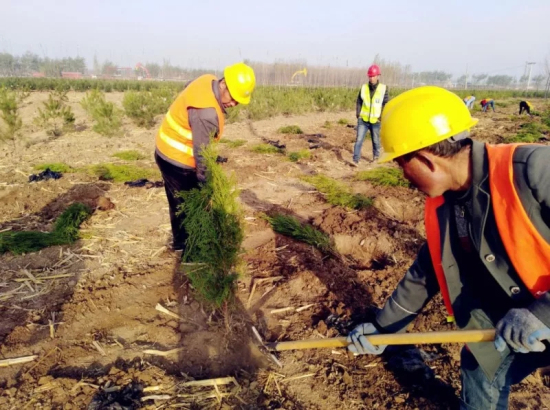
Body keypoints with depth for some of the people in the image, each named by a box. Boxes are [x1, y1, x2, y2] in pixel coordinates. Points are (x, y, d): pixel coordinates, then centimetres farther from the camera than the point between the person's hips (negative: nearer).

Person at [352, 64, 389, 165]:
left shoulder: (383, 89, -5)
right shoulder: (364, 87, 1)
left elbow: (386, 104, -3)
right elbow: (359, 102, 7)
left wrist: (381, 117, -11)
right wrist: (358, 114, -3)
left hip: (375, 121, -1)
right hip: (363, 119, 1)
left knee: (376, 140, 13)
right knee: (359, 140, -7)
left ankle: (376, 155, 34)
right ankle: (355, 160, -9)